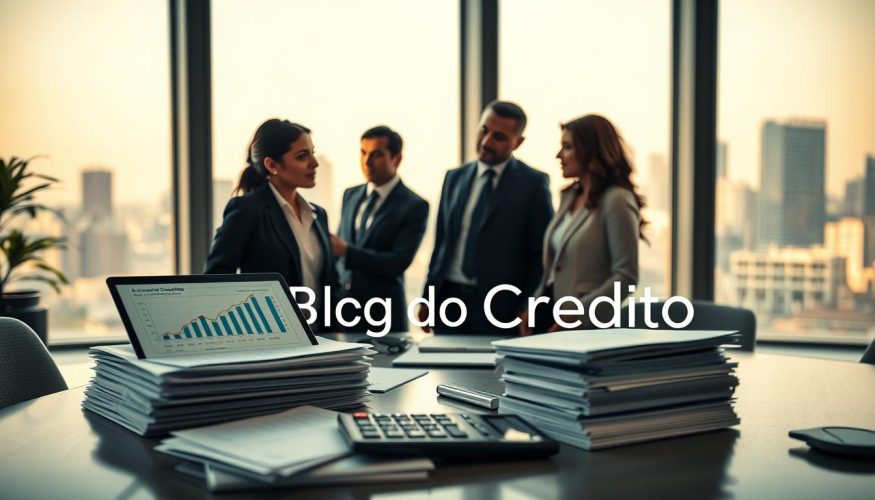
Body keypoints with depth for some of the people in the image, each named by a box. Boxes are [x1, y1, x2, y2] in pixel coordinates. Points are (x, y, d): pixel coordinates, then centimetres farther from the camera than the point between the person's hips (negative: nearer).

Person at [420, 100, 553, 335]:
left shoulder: (533, 183, -2)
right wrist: (428, 297, 9)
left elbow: (541, 253, -2)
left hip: (501, 307, -4)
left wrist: (527, 309, -8)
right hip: (448, 299, 4)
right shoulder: (455, 178, 12)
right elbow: (441, 242, 14)